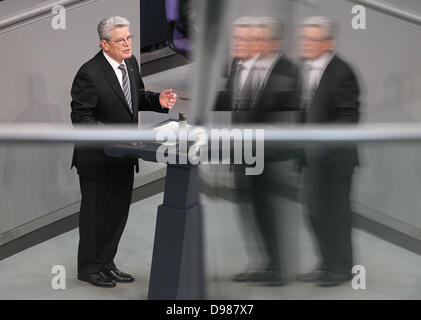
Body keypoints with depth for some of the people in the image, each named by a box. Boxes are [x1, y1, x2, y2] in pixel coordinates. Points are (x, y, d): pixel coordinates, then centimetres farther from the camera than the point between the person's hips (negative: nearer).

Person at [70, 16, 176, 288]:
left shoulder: (130, 63, 2)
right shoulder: (90, 74, -22)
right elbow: (81, 118, -21)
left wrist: (158, 100, -4)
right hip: (97, 158, -8)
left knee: (118, 212, 17)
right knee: (95, 213, 6)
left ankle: (106, 263, 33)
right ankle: (89, 268, 23)